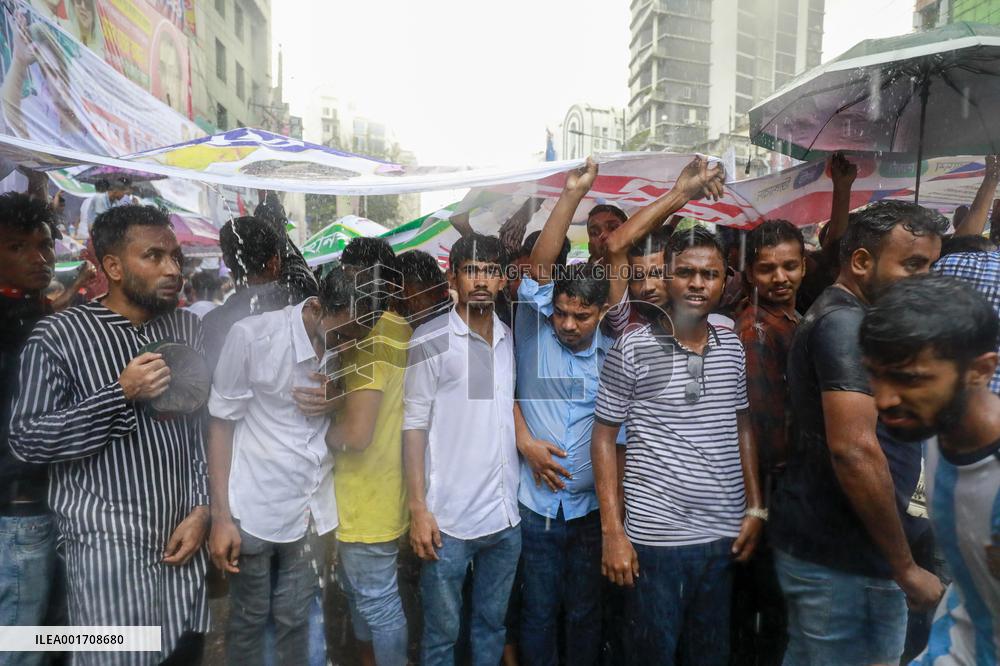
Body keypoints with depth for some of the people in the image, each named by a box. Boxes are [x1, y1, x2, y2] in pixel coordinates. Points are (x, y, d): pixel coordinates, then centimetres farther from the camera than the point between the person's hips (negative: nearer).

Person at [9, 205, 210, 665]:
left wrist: (203, 508, -4)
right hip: (109, 544, -4)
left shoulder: (188, 328, 4)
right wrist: (120, 395, -20)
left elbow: (207, 426, 4)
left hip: (183, 535, 4)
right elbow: (25, 440, -9)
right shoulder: (59, 335, -7)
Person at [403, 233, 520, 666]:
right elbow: (414, 426, -8)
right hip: (448, 518, -4)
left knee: (492, 624, 19)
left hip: (506, 517, 5)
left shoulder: (512, 339, 6)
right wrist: (418, 508, -12)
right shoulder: (430, 340, -8)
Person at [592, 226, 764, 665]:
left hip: (724, 534, 5)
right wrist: (612, 531, -9)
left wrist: (755, 508, 9)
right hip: (654, 536, -4)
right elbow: (603, 438, -6)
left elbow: (743, 428, 14)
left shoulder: (733, 347, 4)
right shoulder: (633, 348, -10)